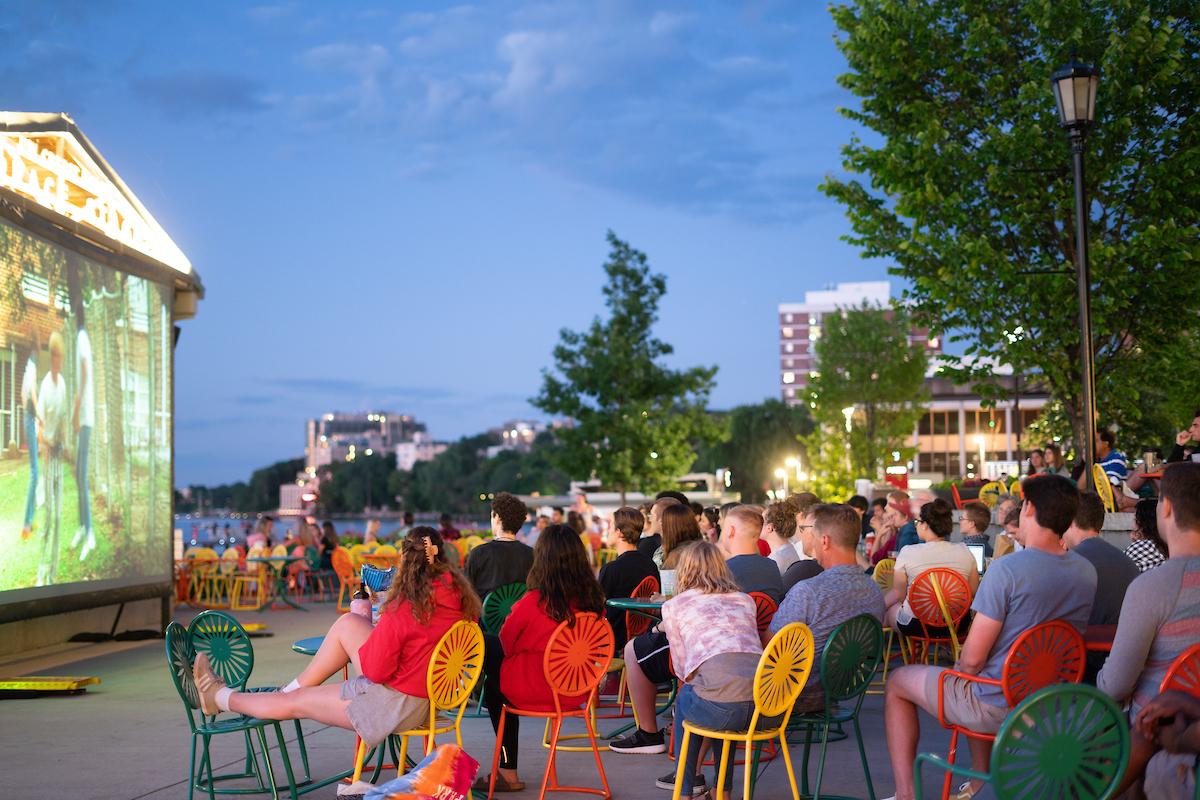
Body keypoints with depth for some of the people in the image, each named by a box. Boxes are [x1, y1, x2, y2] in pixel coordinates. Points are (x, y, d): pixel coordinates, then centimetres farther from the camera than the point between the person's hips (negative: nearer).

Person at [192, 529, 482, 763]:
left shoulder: (404, 608, -26)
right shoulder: (461, 594, -6)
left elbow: (375, 671, -19)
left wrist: (367, 618, -4)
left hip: (400, 702, -7)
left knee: (293, 702, 13)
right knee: (347, 623, 13)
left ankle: (218, 696, 34)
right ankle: (290, 689, 25)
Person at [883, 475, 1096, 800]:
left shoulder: (1006, 569, -24)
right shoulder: (1086, 572, -3)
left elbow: (973, 658, -21)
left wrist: (960, 667, 1)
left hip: (997, 706, -7)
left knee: (897, 682, 15)